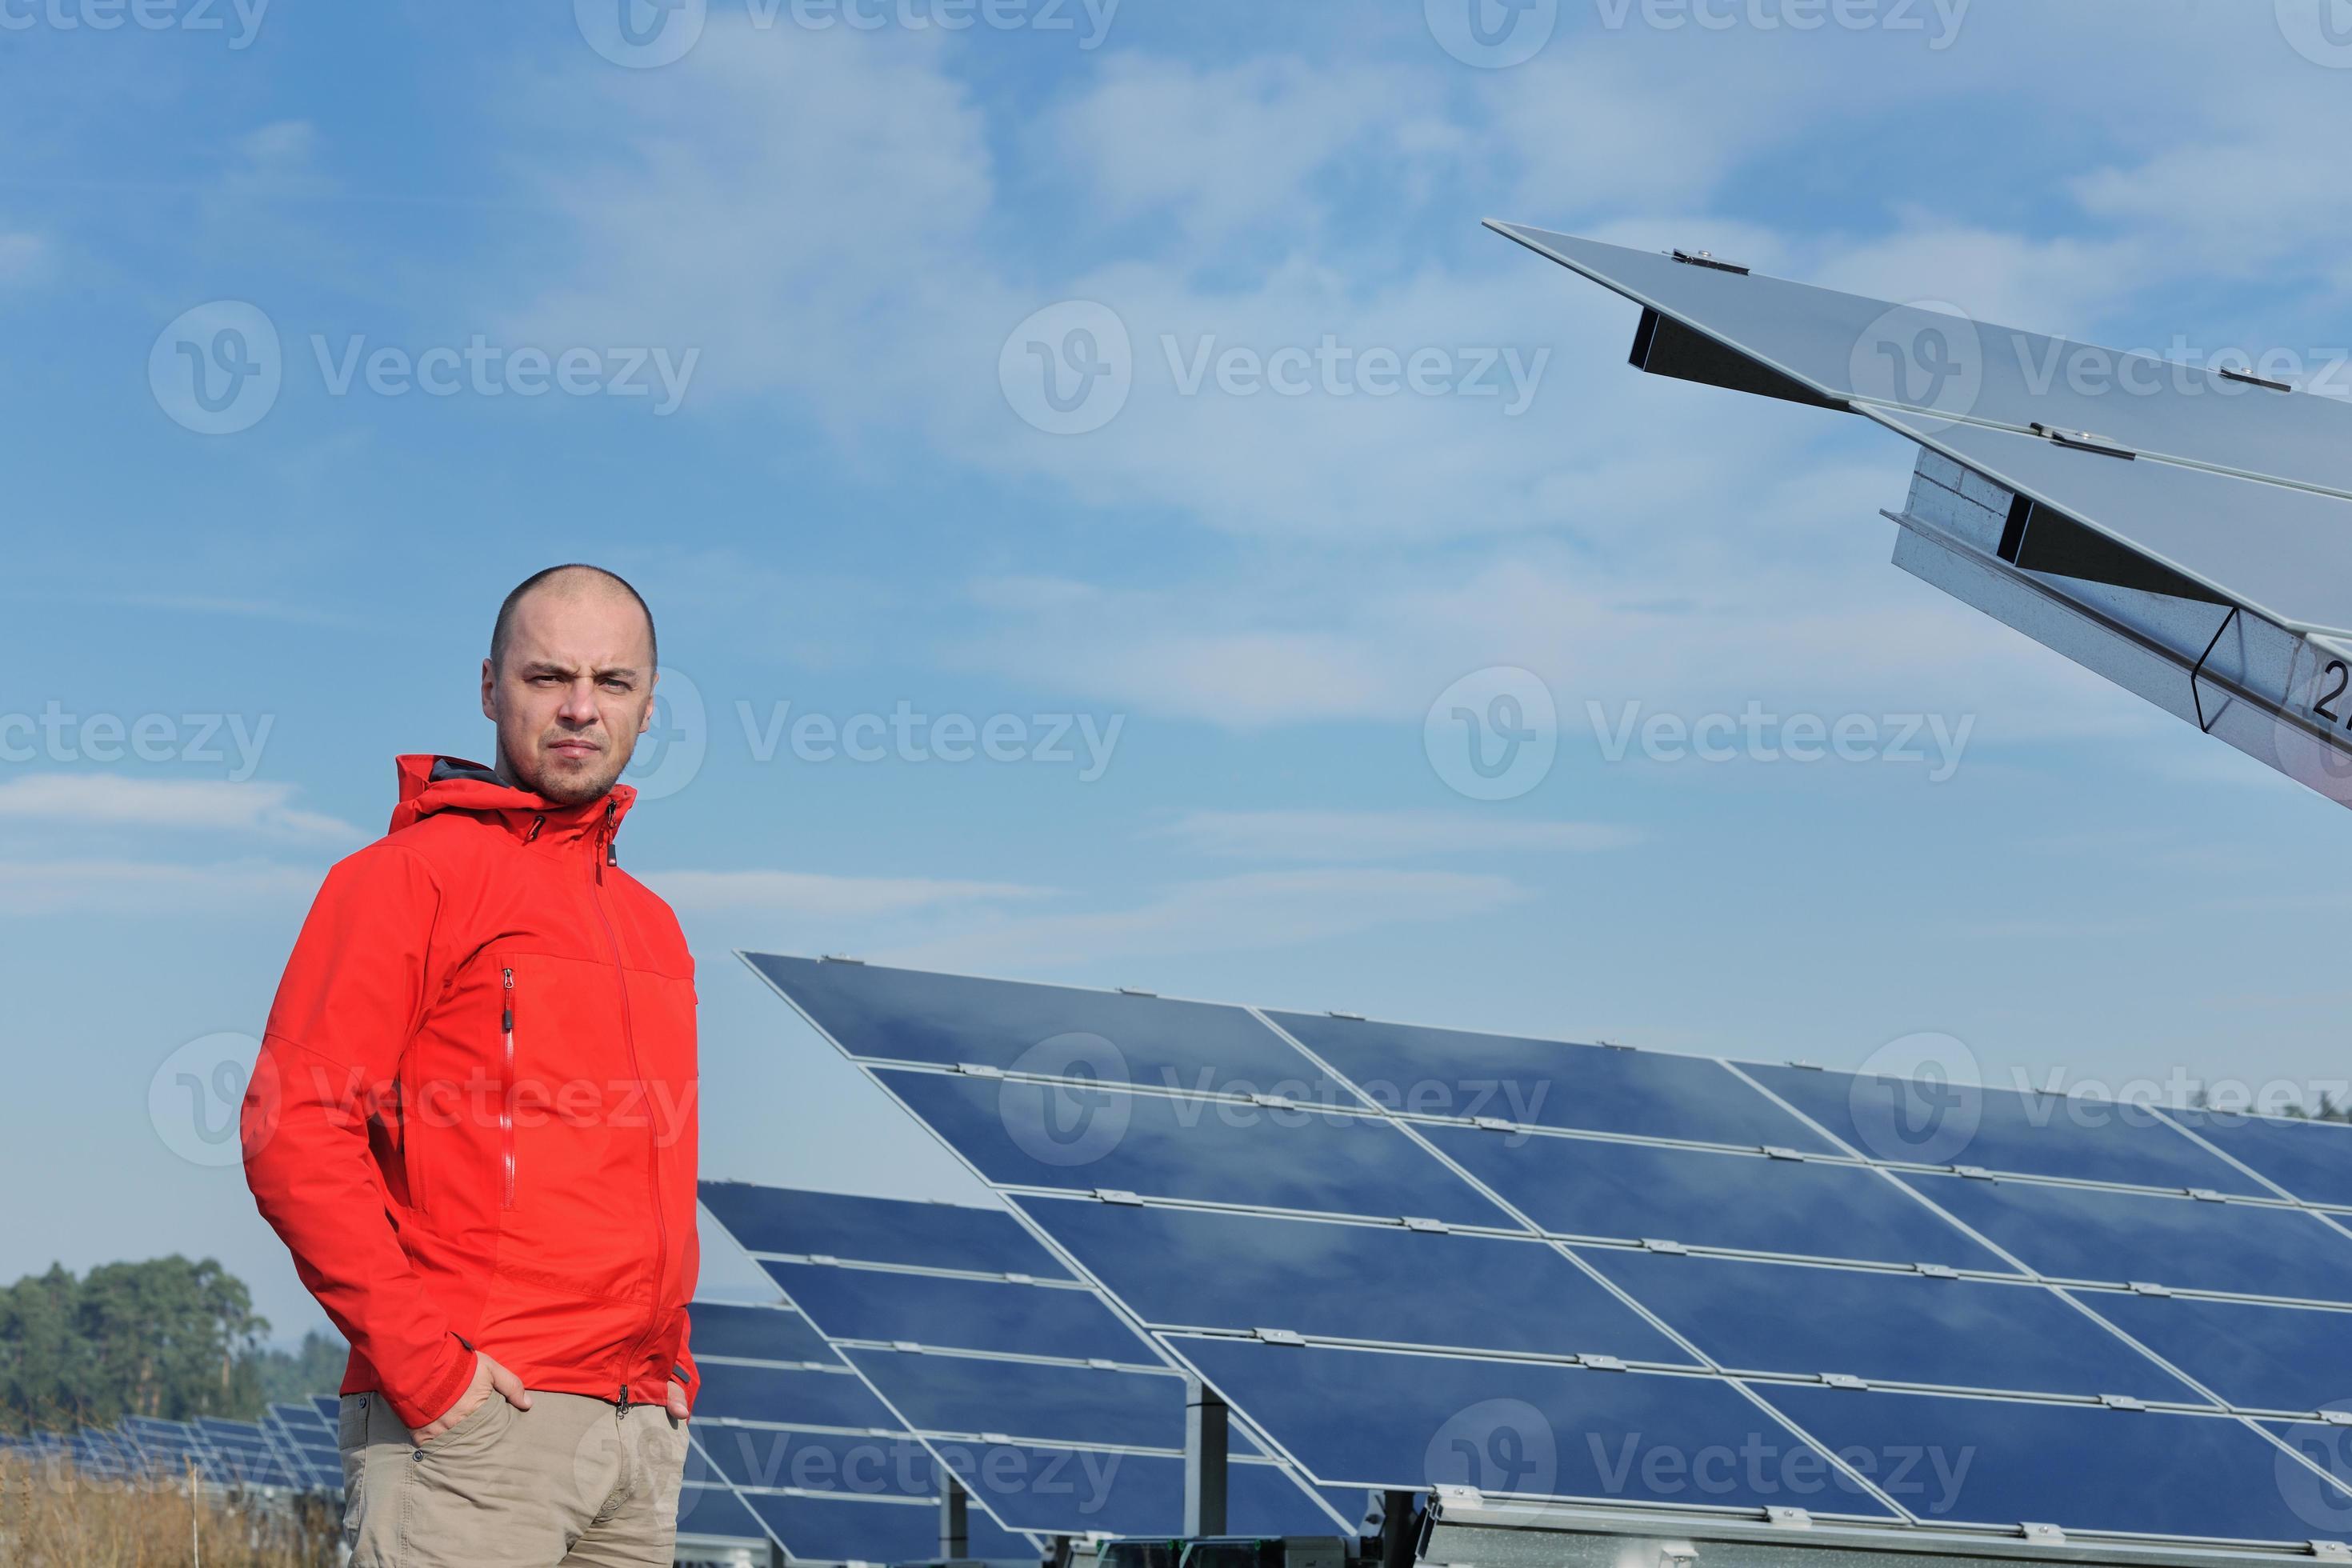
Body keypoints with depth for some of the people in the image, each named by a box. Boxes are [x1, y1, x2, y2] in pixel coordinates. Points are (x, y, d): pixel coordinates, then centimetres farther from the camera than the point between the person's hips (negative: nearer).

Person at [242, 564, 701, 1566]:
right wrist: (420, 1360, -16)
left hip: (645, 1435, 7)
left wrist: (668, 1365, 15)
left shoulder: (653, 927, 19)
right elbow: (293, 1132, -12)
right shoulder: (410, 875, -4)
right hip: (471, 1417, -7)